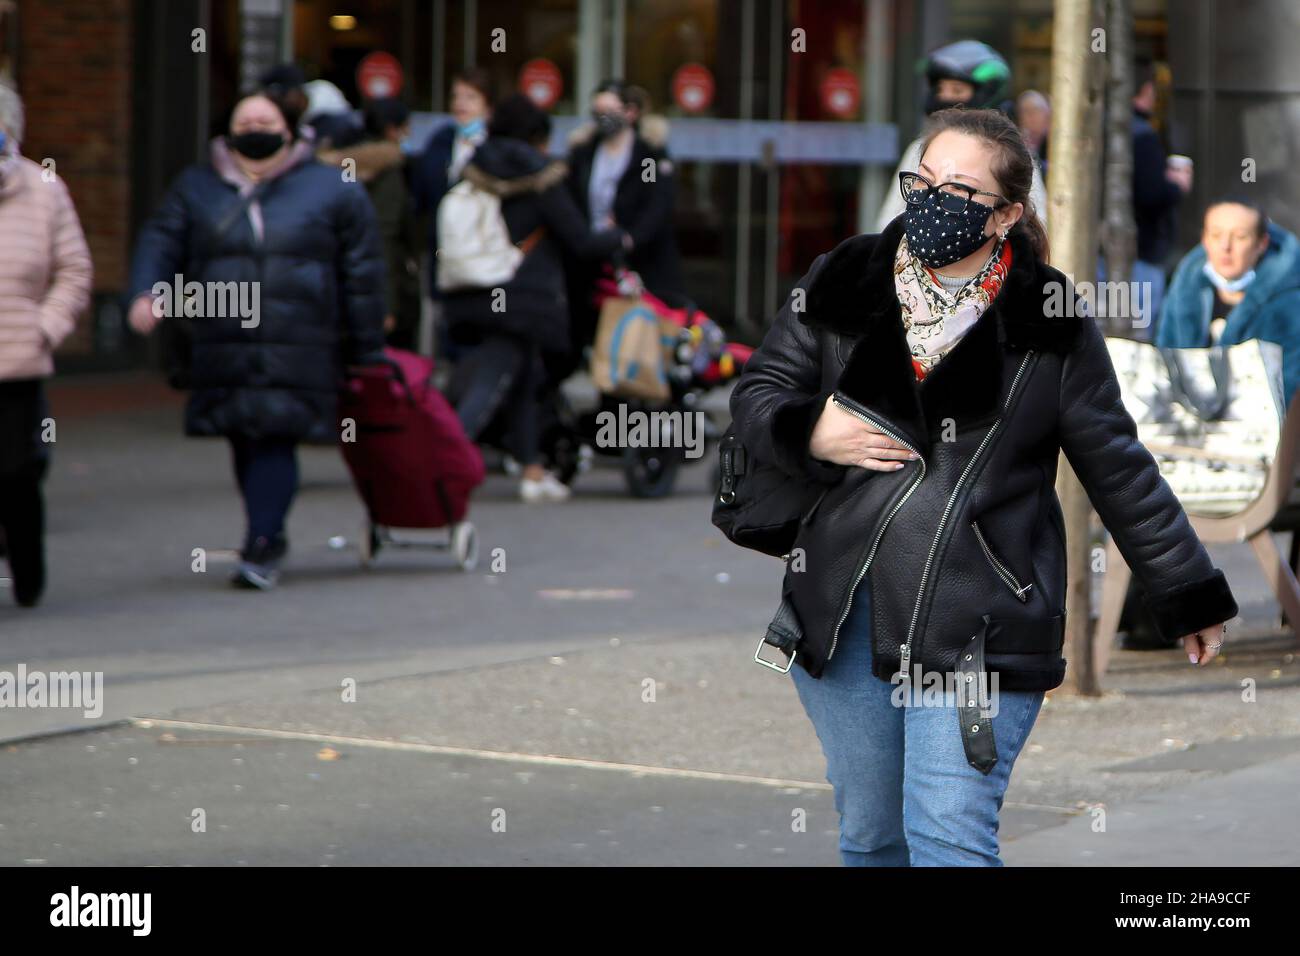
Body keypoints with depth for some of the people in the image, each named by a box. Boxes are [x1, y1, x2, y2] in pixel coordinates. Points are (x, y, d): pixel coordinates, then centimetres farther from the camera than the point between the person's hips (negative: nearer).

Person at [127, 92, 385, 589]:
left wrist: (365, 351, 6)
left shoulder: (333, 191, 6)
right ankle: (270, 537, 24)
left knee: (275, 437, -12)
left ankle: (261, 545, -13)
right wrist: (146, 292, -15)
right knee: (244, 440, 7)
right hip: (223, 349, 3)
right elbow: (161, 242, 5)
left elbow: (361, 274, 8)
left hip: (298, 350, -3)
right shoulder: (196, 188, 14)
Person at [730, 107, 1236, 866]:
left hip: (979, 624, -4)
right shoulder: (843, 285, 5)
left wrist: (1192, 598, 11)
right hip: (842, 612, 4)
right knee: (870, 833, 12)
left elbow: (1120, 470, 6)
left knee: (949, 835, -14)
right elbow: (758, 393, 14)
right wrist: (810, 434, -9)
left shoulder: (1051, 323, -2)